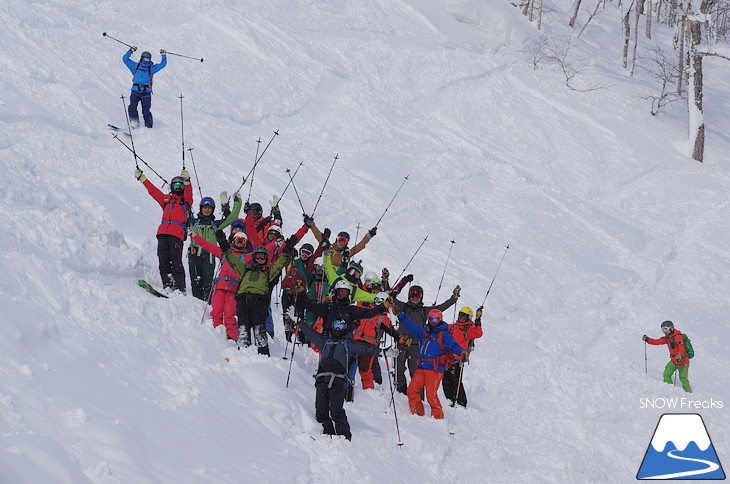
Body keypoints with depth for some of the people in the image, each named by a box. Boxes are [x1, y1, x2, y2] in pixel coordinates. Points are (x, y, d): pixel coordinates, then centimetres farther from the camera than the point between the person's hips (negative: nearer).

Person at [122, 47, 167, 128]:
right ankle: (134, 124, -12)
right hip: (135, 91, 1)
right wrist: (131, 51, 3)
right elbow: (125, 59, 11)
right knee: (132, 108, -15)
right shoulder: (135, 66, 14)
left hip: (146, 92, -1)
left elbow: (163, 64, 15)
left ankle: (148, 127, 4)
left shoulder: (151, 68, 14)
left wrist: (164, 55, 4)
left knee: (146, 111, -2)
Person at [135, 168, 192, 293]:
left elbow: (188, 192, -3)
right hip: (163, 232, 4)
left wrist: (187, 180, -21)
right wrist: (141, 178, 28)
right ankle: (167, 286, -9)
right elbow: (152, 190, 29)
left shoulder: (186, 200, 17)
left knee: (176, 260, -14)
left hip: (177, 233, -4)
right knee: (163, 260, -6)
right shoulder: (166, 199, 28)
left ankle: (179, 289, -18)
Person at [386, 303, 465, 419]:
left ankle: (438, 417, -7)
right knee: (412, 389, -7)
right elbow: (410, 325, 27)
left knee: (431, 395, -16)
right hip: (421, 368, 6)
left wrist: (461, 351, -34)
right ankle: (418, 414, 3)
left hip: (435, 369, -6)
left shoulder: (444, 335, 2)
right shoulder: (424, 332, 21)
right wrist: (398, 313, 26)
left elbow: (452, 344, -13)